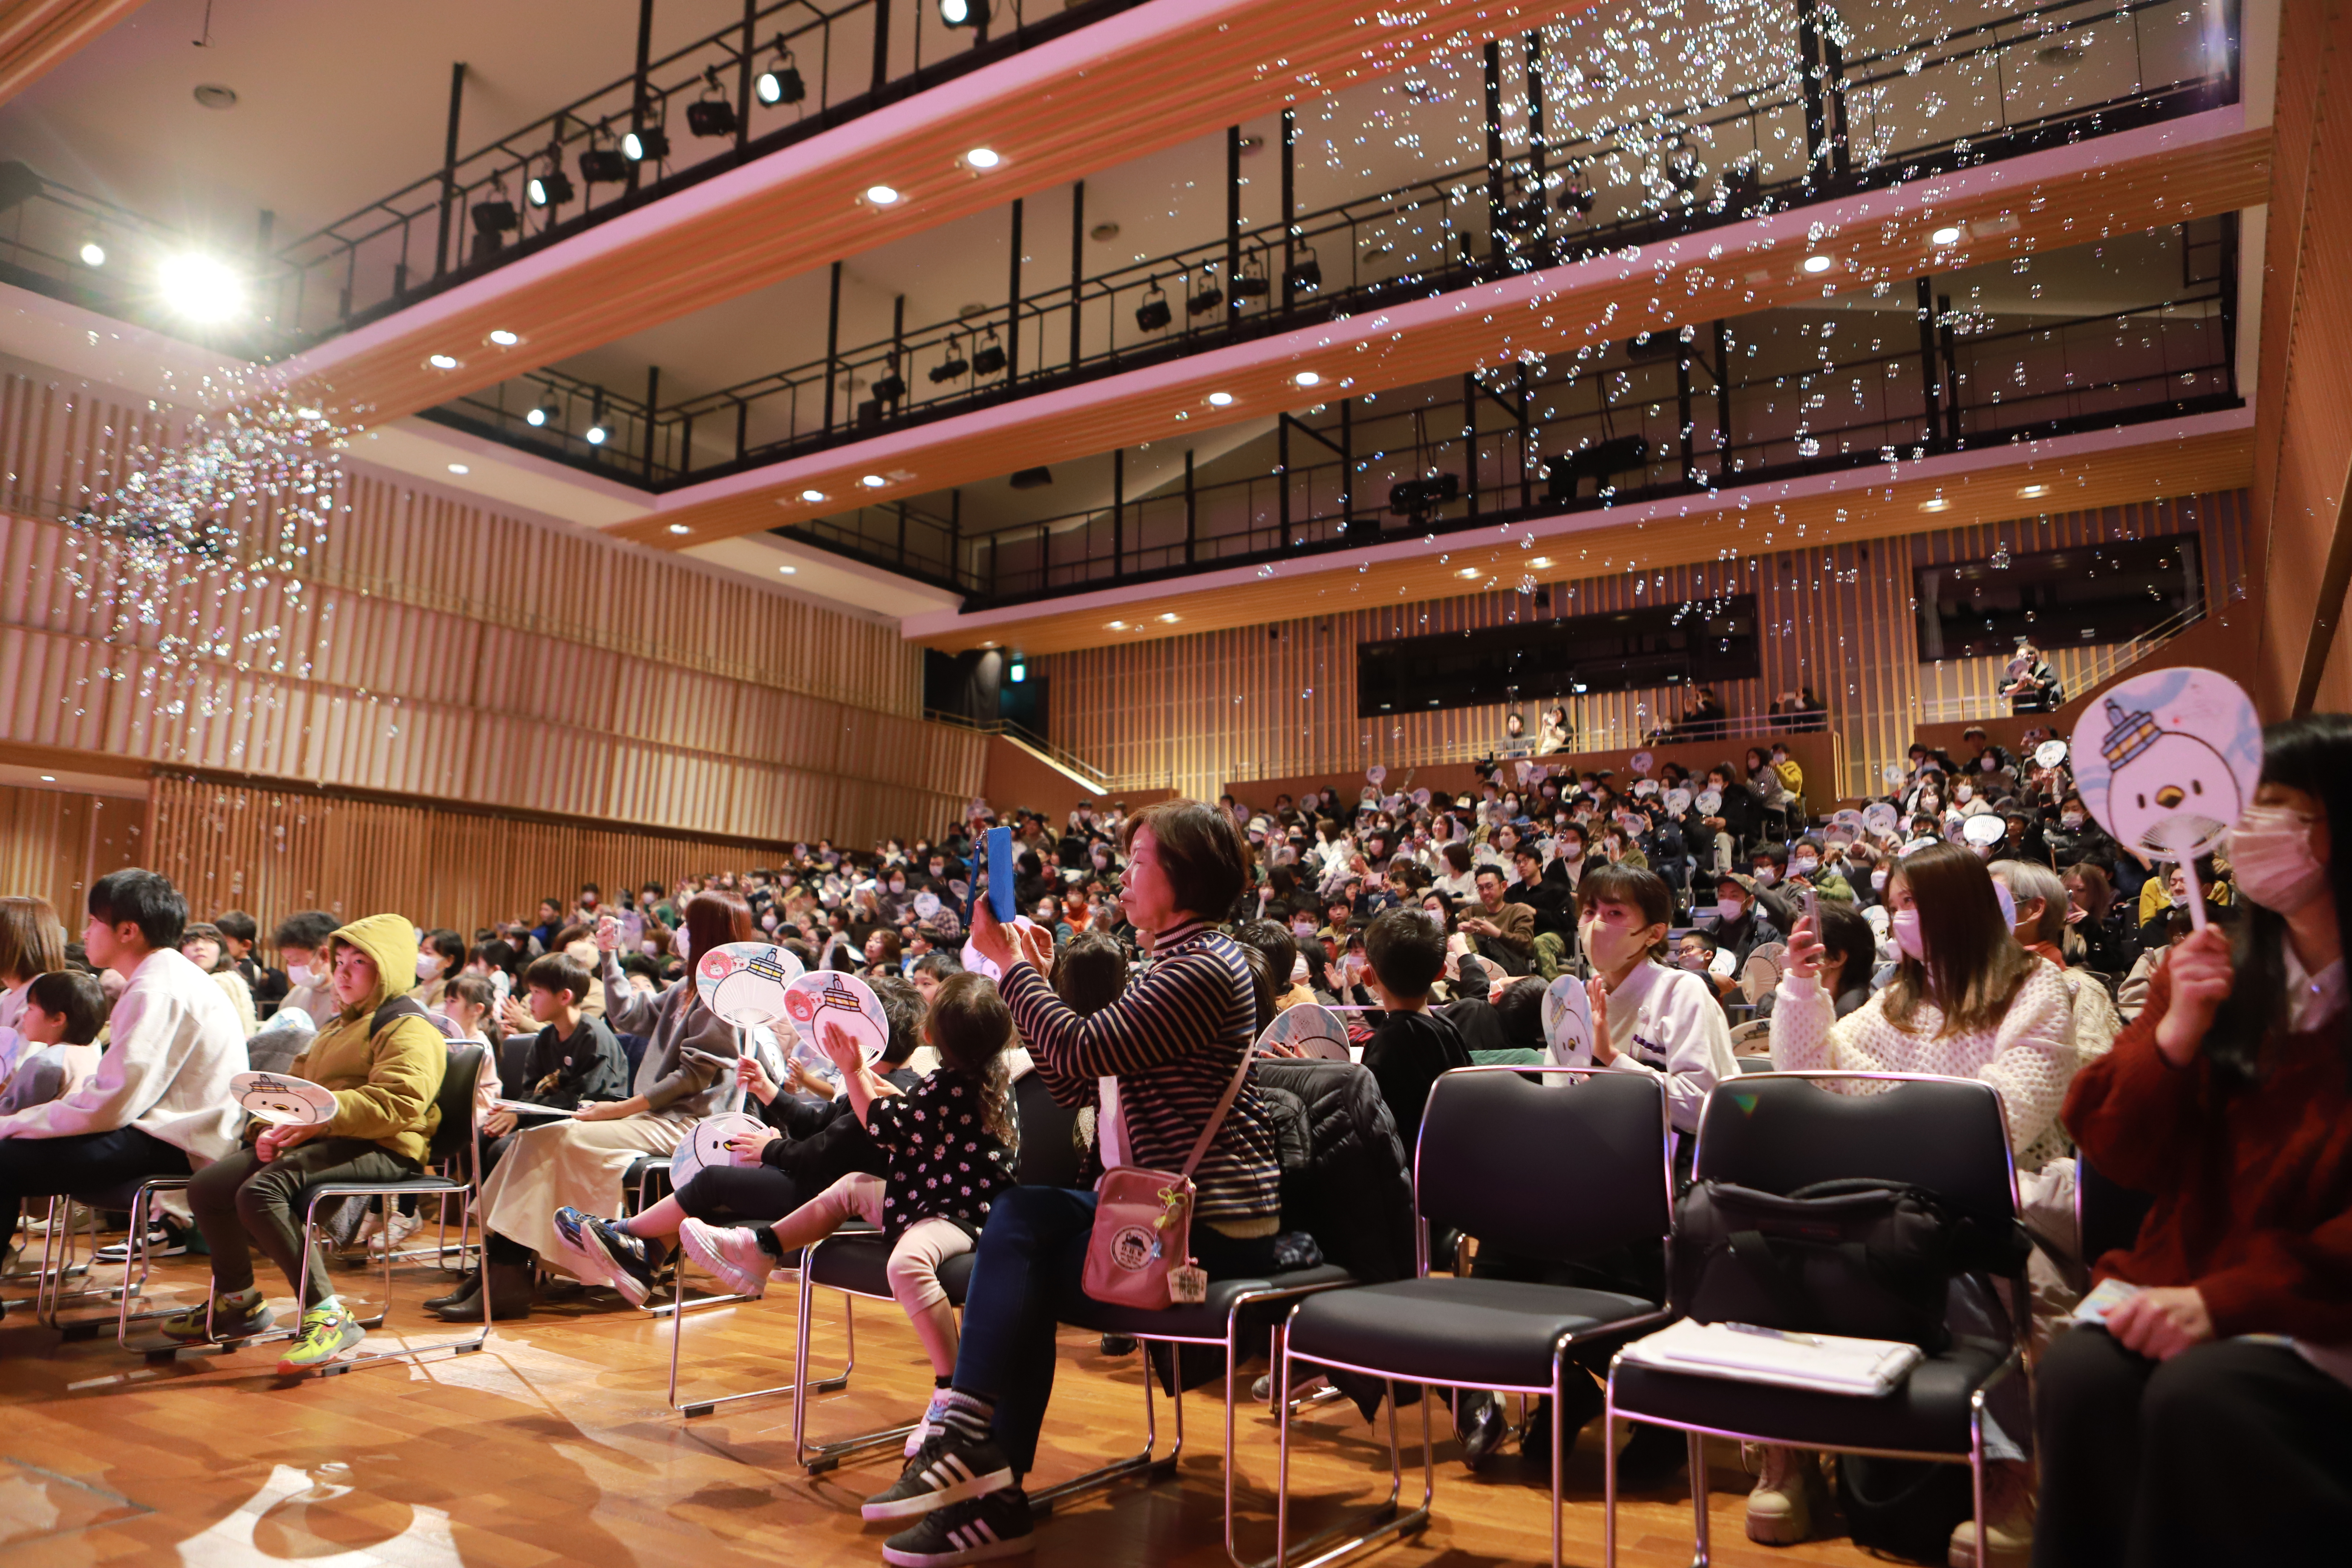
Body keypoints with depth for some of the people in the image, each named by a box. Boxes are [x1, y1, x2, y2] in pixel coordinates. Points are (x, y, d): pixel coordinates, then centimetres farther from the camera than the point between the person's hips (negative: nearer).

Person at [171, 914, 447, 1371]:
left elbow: (400, 1103, -20)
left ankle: (329, 1315, -26)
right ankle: (237, 1302, 18)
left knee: (260, 1191, -30)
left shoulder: (409, 1030, -5)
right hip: (318, 1140, 10)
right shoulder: (337, 1026, 30)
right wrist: (270, 1126, 6)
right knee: (207, 1187, -1)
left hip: (379, 1150, -10)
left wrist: (324, 1116, -27)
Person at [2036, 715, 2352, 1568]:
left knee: (2198, 1395, -32)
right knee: (2079, 1372, -27)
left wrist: (2226, 1299, -22)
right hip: (2186, 1284, 3)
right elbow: (2121, 1153, 4)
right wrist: (2175, 1033, -11)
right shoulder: (2216, 969, 9)